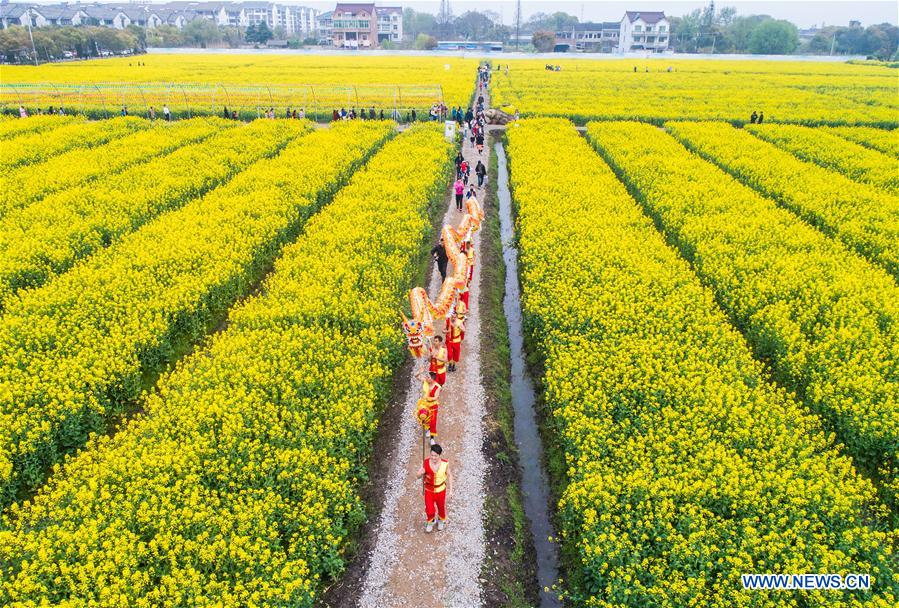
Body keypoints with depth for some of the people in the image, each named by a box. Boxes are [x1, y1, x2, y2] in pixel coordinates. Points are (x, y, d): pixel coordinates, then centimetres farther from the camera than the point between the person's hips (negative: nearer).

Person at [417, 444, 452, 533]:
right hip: (429, 490, 0)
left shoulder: (445, 463, -24)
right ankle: (430, 522, 43)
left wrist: (450, 490, -6)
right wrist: (420, 473, -39)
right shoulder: (426, 462, -24)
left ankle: (441, 520, 56)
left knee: (441, 507, 22)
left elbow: (449, 475, -7)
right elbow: (419, 476, -15)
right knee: (430, 510, 7)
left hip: (440, 490, 0)